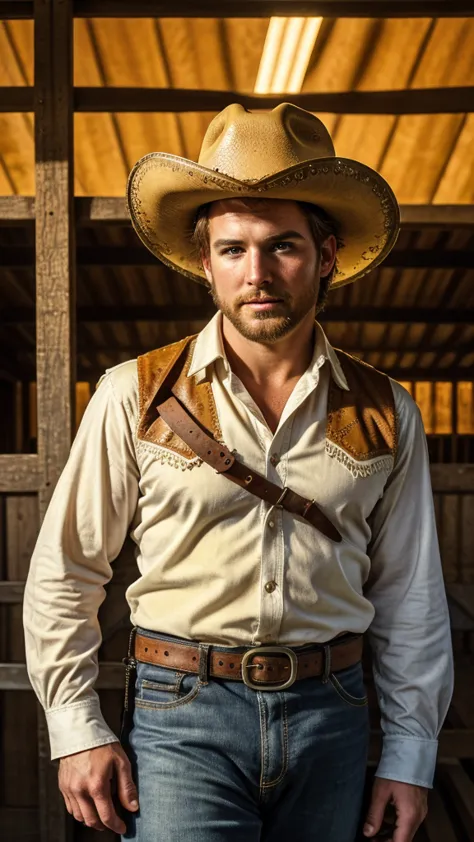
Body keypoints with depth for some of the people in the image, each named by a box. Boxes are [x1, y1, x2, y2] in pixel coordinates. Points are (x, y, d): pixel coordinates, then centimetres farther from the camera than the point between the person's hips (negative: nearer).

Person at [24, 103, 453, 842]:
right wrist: (78, 729, -2)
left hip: (330, 716, 3)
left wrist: (411, 751, 7)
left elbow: (409, 594, 8)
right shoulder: (134, 398, -3)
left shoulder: (385, 415, 3)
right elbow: (63, 577, 3)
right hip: (182, 712, -2)